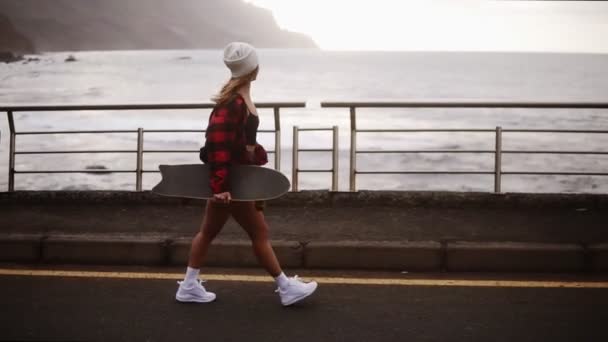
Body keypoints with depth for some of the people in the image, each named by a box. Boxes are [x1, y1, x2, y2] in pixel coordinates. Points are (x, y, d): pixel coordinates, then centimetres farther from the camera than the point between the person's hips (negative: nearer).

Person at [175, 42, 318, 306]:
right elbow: (218, 143, -28)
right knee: (259, 233, 1)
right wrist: (221, 185, -29)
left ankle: (189, 286, 25)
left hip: (233, 176, 10)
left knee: (209, 231, 15)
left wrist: (258, 157, 18)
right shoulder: (233, 103, -25)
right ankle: (287, 289, 13)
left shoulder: (240, 98, 6)